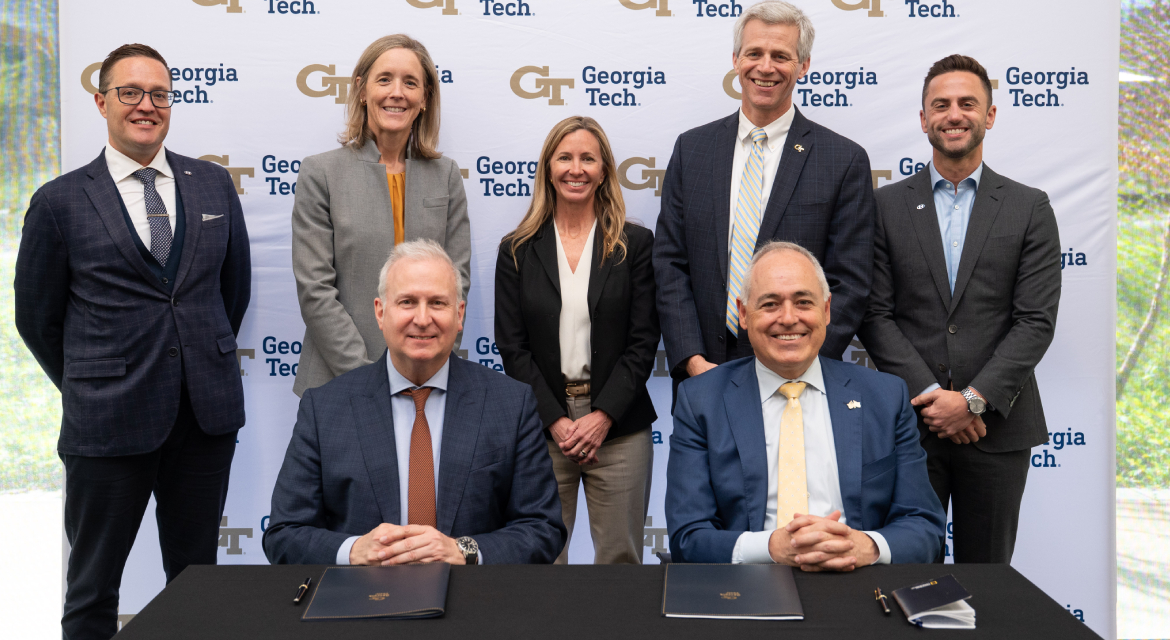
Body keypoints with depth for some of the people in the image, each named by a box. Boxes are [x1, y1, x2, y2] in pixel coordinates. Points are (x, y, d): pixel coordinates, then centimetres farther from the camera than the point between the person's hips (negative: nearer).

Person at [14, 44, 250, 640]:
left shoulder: (214, 184, 6)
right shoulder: (59, 201, -2)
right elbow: (36, 316, 5)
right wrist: (90, 390, 9)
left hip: (207, 413, 3)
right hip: (108, 422, -2)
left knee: (197, 577, 15)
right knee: (92, 588, 11)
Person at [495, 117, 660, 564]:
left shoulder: (635, 244, 4)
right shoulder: (517, 251, 6)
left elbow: (643, 340, -1)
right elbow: (512, 346, 1)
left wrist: (603, 416, -10)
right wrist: (556, 420, -9)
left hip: (618, 424, 0)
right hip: (541, 426, 0)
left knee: (620, 554, 5)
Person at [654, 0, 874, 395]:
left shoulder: (845, 160, -2)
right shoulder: (691, 149, 6)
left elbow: (849, 285, -5)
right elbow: (670, 265, 3)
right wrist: (693, 360, -8)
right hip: (701, 376, 2)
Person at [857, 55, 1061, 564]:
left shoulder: (1029, 208, 5)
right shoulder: (887, 206, 5)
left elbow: (1036, 321, -3)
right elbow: (875, 315, -1)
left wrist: (973, 400, -12)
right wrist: (931, 394, -11)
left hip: (997, 426, 0)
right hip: (908, 424, 0)